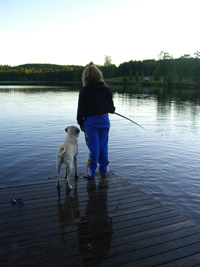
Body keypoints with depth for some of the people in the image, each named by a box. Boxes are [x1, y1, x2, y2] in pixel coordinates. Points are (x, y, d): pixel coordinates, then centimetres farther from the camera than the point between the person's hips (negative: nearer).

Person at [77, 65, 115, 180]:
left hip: (90, 121, -3)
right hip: (104, 120, 4)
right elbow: (111, 107, 6)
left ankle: (91, 173, 10)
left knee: (93, 147, 2)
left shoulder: (85, 91, -9)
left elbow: (81, 109, -7)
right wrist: (112, 110, 29)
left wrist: (81, 123, 4)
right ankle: (104, 170, 26)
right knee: (103, 146, 14)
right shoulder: (107, 89, 1)